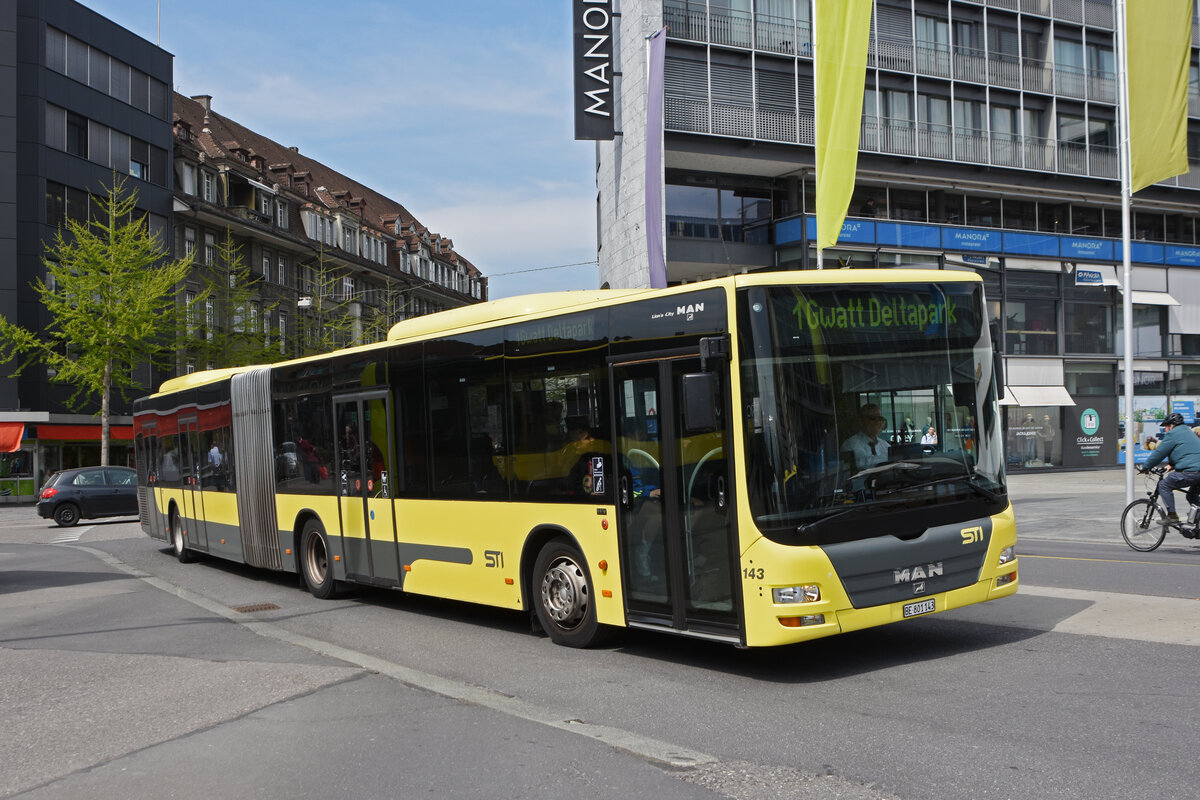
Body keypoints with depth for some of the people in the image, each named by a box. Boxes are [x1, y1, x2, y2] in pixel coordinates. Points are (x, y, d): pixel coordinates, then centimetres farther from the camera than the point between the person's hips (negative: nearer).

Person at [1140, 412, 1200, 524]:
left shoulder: (1172, 434, -2)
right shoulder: (1188, 432, 26)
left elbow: (1159, 453, -2)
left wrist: (1145, 467, 9)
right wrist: (1171, 465, 35)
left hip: (1190, 471, -9)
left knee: (1164, 486, 2)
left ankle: (1172, 516, -3)